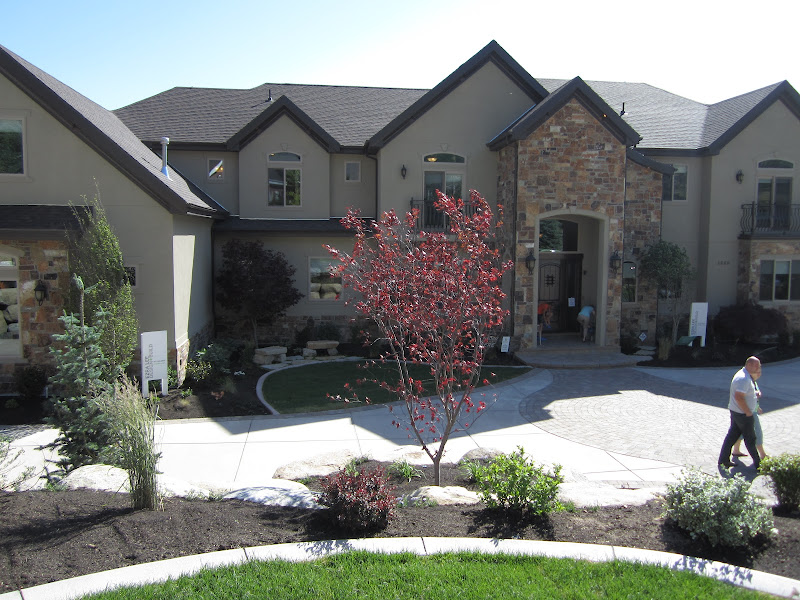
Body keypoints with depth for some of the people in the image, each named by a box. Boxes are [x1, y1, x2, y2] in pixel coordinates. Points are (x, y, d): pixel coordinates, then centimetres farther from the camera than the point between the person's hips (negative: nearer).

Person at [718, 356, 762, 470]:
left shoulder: (746, 376, 10)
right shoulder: (744, 378, -24)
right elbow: (739, 397, -30)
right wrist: (748, 412, -21)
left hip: (736, 412, 10)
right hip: (743, 414, -10)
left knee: (732, 435, 12)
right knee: (750, 439, 5)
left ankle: (723, 459, 17)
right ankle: (757, 463, 19)